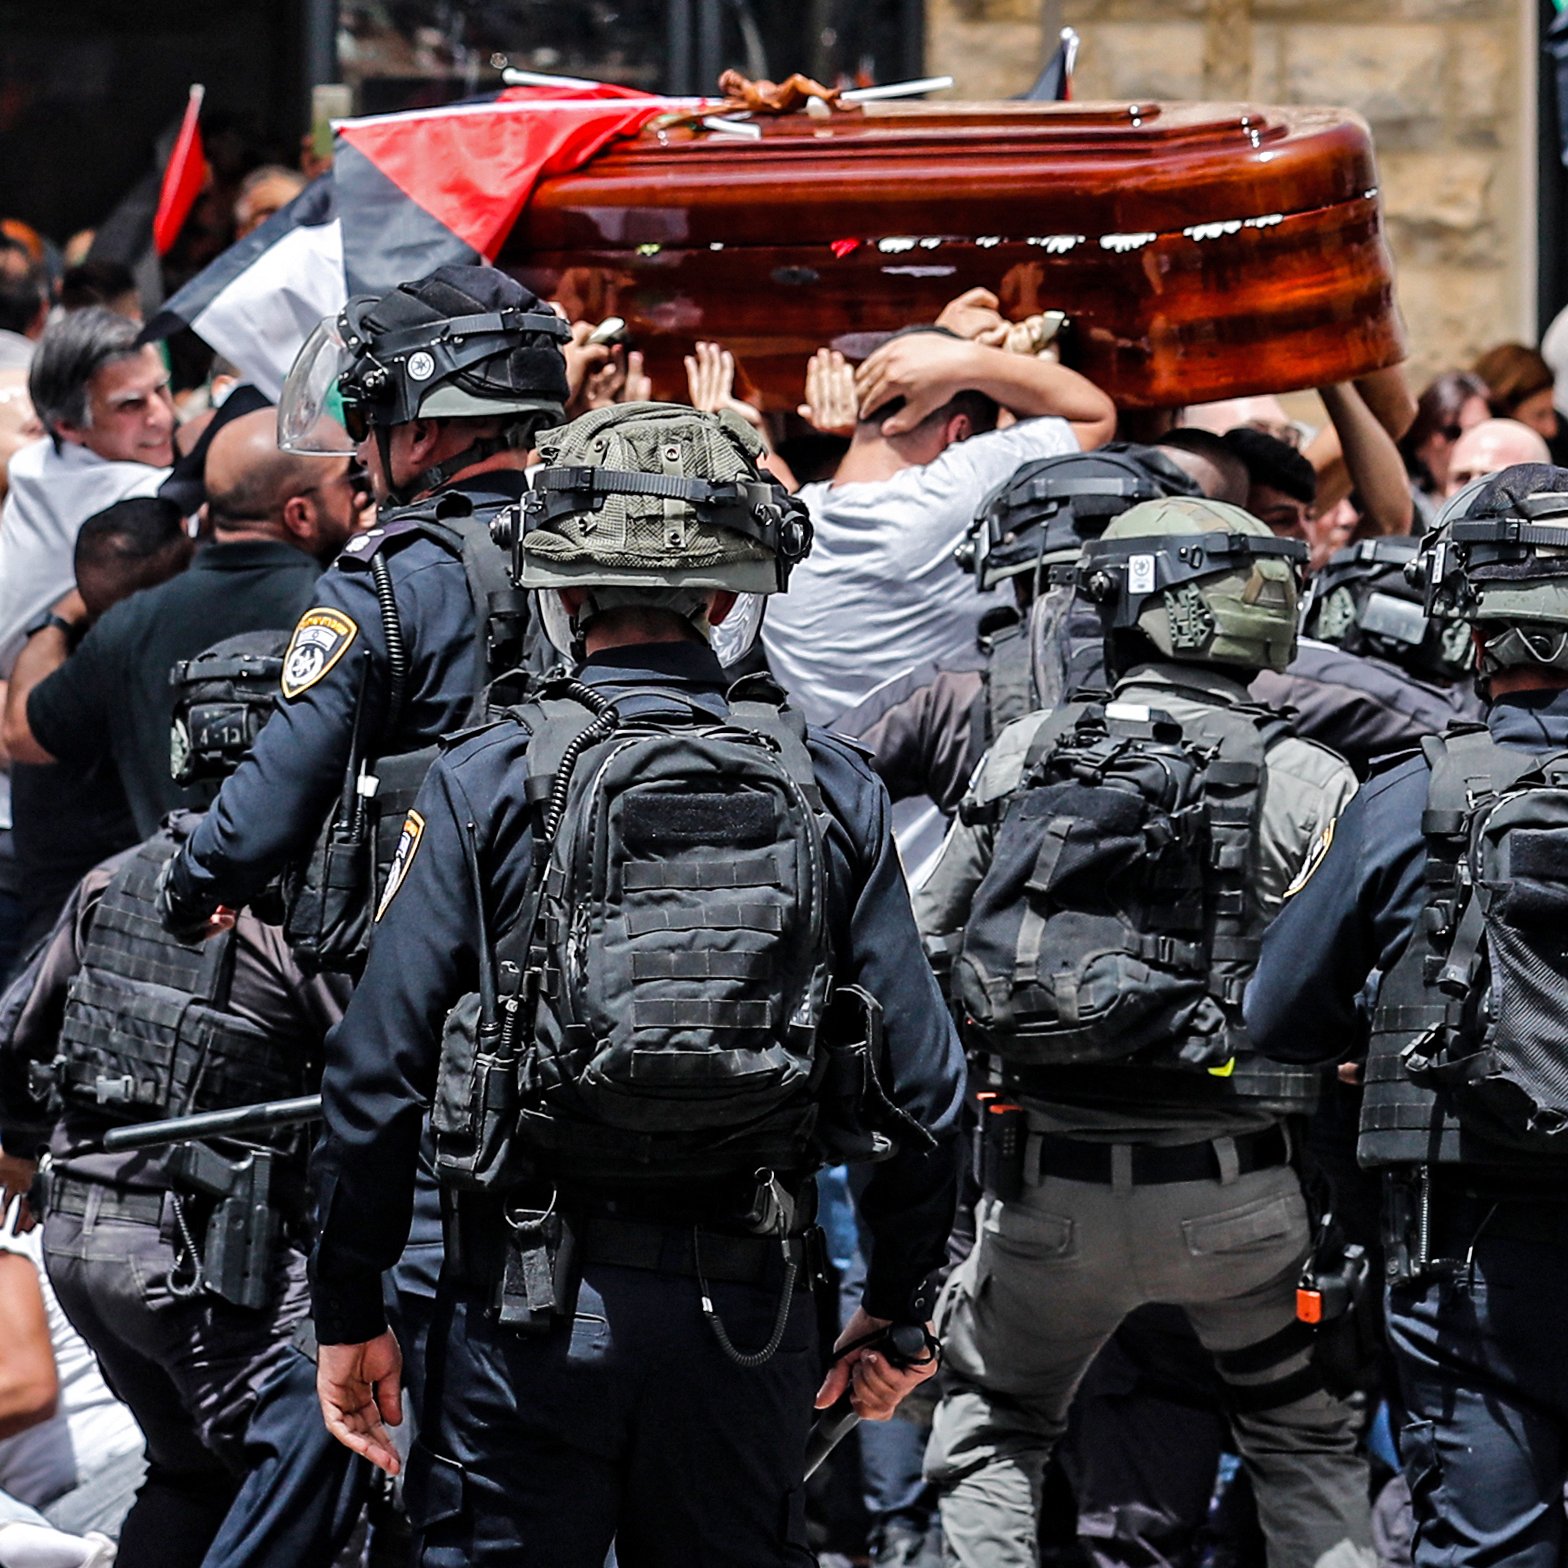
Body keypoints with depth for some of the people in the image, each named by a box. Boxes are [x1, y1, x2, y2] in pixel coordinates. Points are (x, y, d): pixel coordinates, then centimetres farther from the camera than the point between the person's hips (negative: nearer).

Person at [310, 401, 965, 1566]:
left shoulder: (485, 784, -5)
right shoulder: (831, 791, 2)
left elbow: (378, 1069, -6)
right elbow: (923, 1082, 2)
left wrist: (350, 1313, 4)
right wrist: (898, 1308, 14)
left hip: (533, 1302, -2)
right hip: (750, 1309, 3)